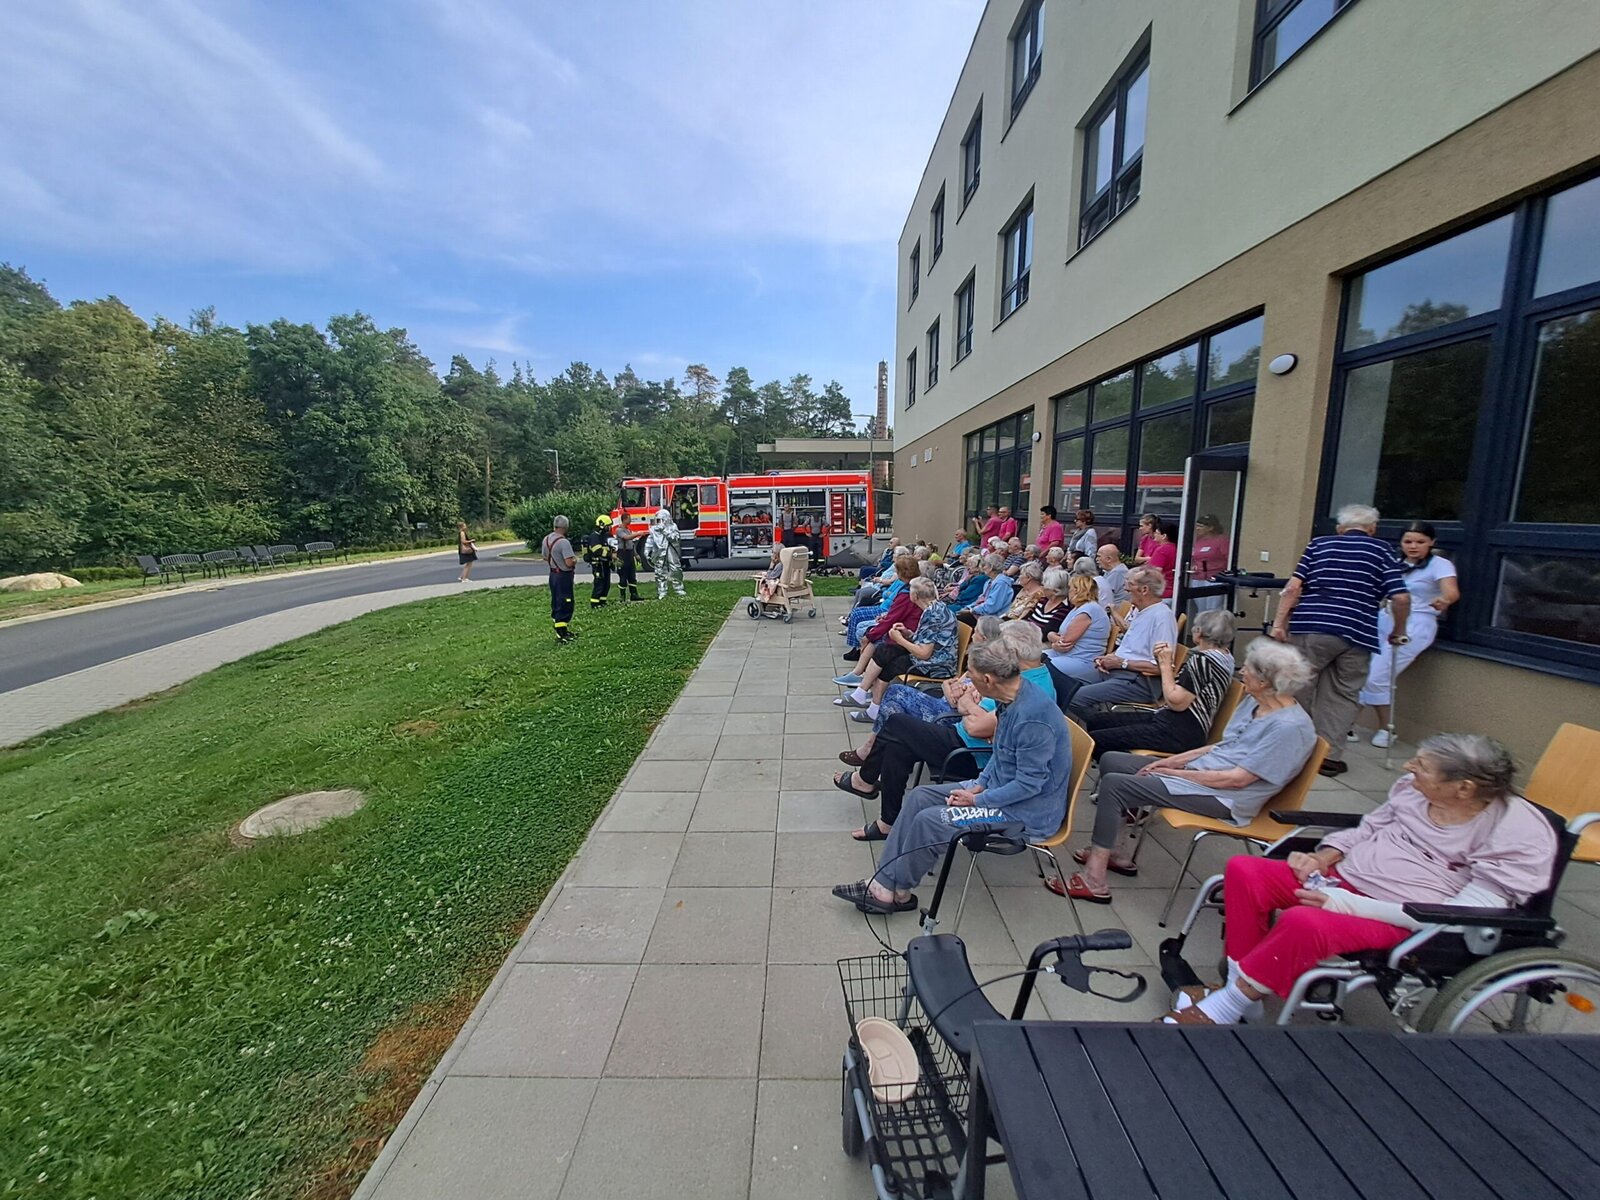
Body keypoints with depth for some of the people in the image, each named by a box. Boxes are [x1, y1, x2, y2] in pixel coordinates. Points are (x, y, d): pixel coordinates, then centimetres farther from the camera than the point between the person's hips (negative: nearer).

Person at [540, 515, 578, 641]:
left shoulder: (546, 539, 4)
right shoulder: (563, 542, -23)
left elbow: (544, 557, 16)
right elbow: (569, 563, -28)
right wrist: (575, 559, -8)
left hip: (553, 574, 9)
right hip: (564, 576, -9)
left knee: (556, 603, 17)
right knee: (565, 604, -3)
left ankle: (560, 629, 29)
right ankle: (561, 634, -2)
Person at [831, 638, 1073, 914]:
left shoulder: (1033, 716, -31)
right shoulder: (1013, 697, -1)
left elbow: (1030, 783, -26)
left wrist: (978, 800, -17)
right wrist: (979, 783, 0)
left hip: (1028, 811, -9)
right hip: (1001, 785, 9)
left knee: (929, 820, -17)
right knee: (920, 797, 0)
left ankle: (899, 892, 6)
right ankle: (884, 883, 3)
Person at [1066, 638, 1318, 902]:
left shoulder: (1290, 727, -21)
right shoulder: (1254, 702, 6)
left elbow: (1238, 779, -22)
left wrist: (1175, 772, -16)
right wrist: (1175, 761, 3)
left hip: (1224, 798, -10)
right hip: (1199, 772, 10)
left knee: (1114, 784, -21)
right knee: (1111, 761, 4)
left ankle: (1094, 881, -13)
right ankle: (1120, 854, 11)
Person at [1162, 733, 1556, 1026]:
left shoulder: (1518, 833, -13)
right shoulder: (1413, 788, 3)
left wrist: (1348, 905, -24)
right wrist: (1322, 857, 0)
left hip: (1403, 921, -7)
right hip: (1342, 879, 7)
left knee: (1302, 922, -35)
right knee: (1243, 870, -16)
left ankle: (1225, 1007, -13)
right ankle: (1242, 988, -9)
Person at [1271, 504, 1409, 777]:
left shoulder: (1319, 544, 12)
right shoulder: (1381, 551, 11)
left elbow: (1293, 587, -1)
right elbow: (1401, 598, 2)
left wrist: (1279, 622, 0)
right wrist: (1397, 633, 15)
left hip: (1311, 628, -1)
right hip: (1357, 635, 1)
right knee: (1343, 696, 10)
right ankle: (1330, 756, 12)